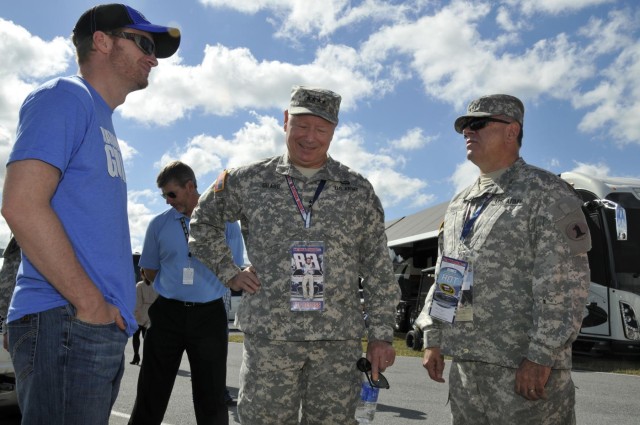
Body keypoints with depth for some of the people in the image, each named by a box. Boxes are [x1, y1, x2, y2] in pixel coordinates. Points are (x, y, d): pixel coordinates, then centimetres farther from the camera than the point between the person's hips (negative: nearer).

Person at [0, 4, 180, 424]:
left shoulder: (103, 121, 22)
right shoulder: (65, 96, -4)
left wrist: (120, 303, 12)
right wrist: (91, 303, -16)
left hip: (104, 326, 9)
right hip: (64, 322, -9)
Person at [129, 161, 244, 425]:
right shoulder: (159, 224, 4)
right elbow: (149, 271, 13)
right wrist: (174, 287, 7)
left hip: (209, 314, -1)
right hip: (167, 313, 1)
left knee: (211, 397, 8)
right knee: (152, 394, 8)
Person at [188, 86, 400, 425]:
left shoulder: (358, 190, 6)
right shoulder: (250, 181, 4)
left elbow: (378, 269, 6)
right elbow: (203, 222, 17)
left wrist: (381, 334, 2)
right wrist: (228, 273, 6)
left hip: (340, 341, 1)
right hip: (268, 336, 0)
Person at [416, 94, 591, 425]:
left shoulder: (547, 194, -5)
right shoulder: (459, 204, 16)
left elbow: (566, 282, -13)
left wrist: (541, 356, -18)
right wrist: (433, 340, 12)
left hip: (524, 369, -6)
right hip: (465, 365, 7)